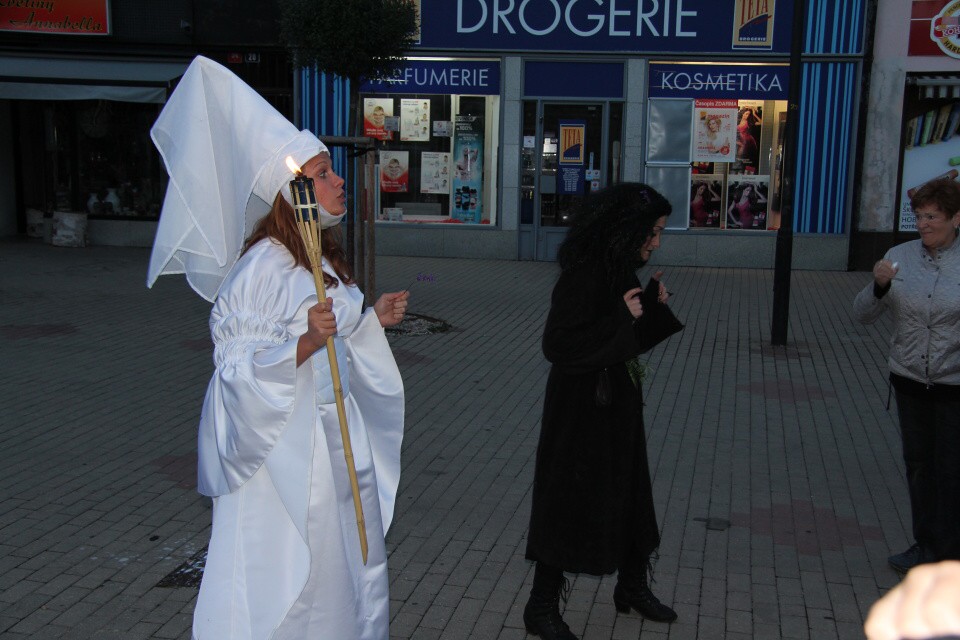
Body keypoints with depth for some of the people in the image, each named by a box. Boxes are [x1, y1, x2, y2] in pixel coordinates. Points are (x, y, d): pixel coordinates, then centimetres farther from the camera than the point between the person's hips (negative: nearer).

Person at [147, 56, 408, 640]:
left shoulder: (325, 262, 9)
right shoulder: (262, 268, -19)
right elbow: (240, 370, -22)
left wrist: (372, 320, 10)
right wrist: (308, 341, -34)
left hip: (338, 437, 9)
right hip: (284, 447, -8)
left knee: (348, 565, 18)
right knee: (287, 588, 3)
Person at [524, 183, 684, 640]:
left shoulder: (621, 271, 6)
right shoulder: (584, 276, -22)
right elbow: (558, 345, -27)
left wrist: (653, 304, -1)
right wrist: (622, 318, -25)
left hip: (619, 403, 9)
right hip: (581, 409, -9)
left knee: (630, 494, 20)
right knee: (569, 501, 3)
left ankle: (633, 586, 40)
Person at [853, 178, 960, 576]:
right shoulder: (900, 257, -3)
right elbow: (863, 315, -3)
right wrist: (879, 286, -20)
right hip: (909, 380, 3)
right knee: (918, 465, 15)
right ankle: (926, 545, 31)